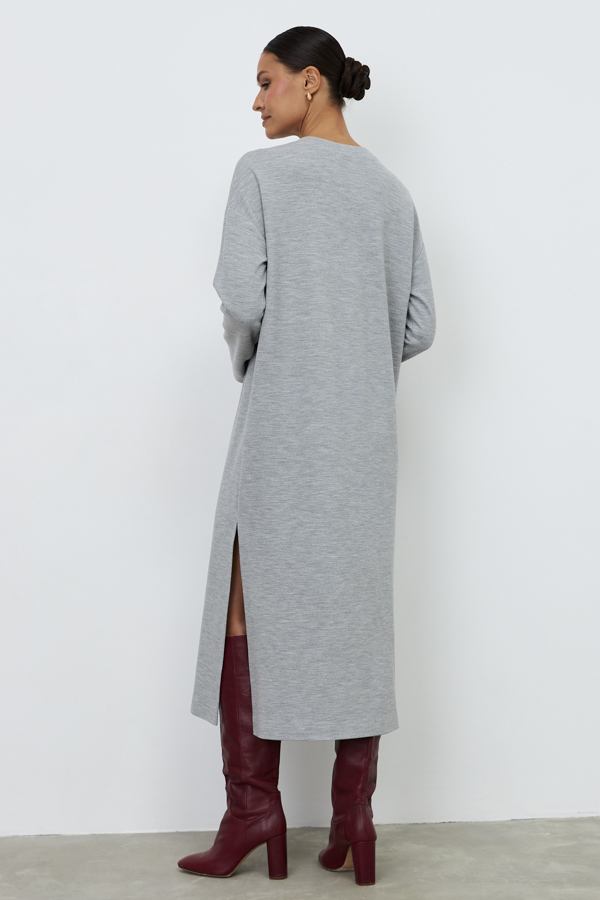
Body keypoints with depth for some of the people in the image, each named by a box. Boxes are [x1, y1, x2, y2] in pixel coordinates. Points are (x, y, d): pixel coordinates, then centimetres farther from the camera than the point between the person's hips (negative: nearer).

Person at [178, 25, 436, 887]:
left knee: (252, 607, 6)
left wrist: (245, 353, 8)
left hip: (283, 420, -4)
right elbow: (418, 327, 7)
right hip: (366, 428, 5)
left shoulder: (262, 172, -4)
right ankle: (354, 816, 10)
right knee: (356, 614, 7)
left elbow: (241, 299, -12)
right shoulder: (392, 191, 10)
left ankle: (253, 807, 7)